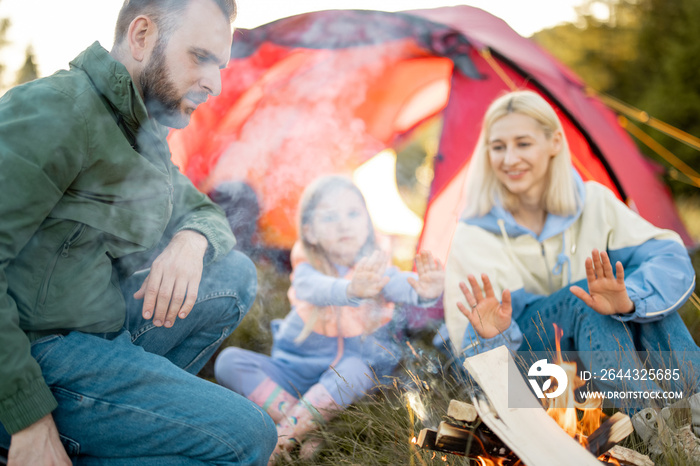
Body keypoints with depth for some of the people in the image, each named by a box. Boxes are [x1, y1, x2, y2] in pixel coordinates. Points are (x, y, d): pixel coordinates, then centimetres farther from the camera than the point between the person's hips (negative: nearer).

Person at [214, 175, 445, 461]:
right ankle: (306, 430, -31)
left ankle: (280, 439, -31)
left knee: (354, 367, -36)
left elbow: (402, 286, -27)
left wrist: (425, 291, -52)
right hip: (295, 371, 1)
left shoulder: (376, 268, -5)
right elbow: (319, 290, -35)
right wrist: (352, 290, -58)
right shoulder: (307, 270, -10)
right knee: (229, 360, -20)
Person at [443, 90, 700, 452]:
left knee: (637, 277, -26)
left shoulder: (592, 202, -7)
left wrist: (628, 298, -42)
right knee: (582, 299, -32)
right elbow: (472, 354, -14)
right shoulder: (476, 235, -13)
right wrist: (489, 337, -39)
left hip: (602, 343, 3)